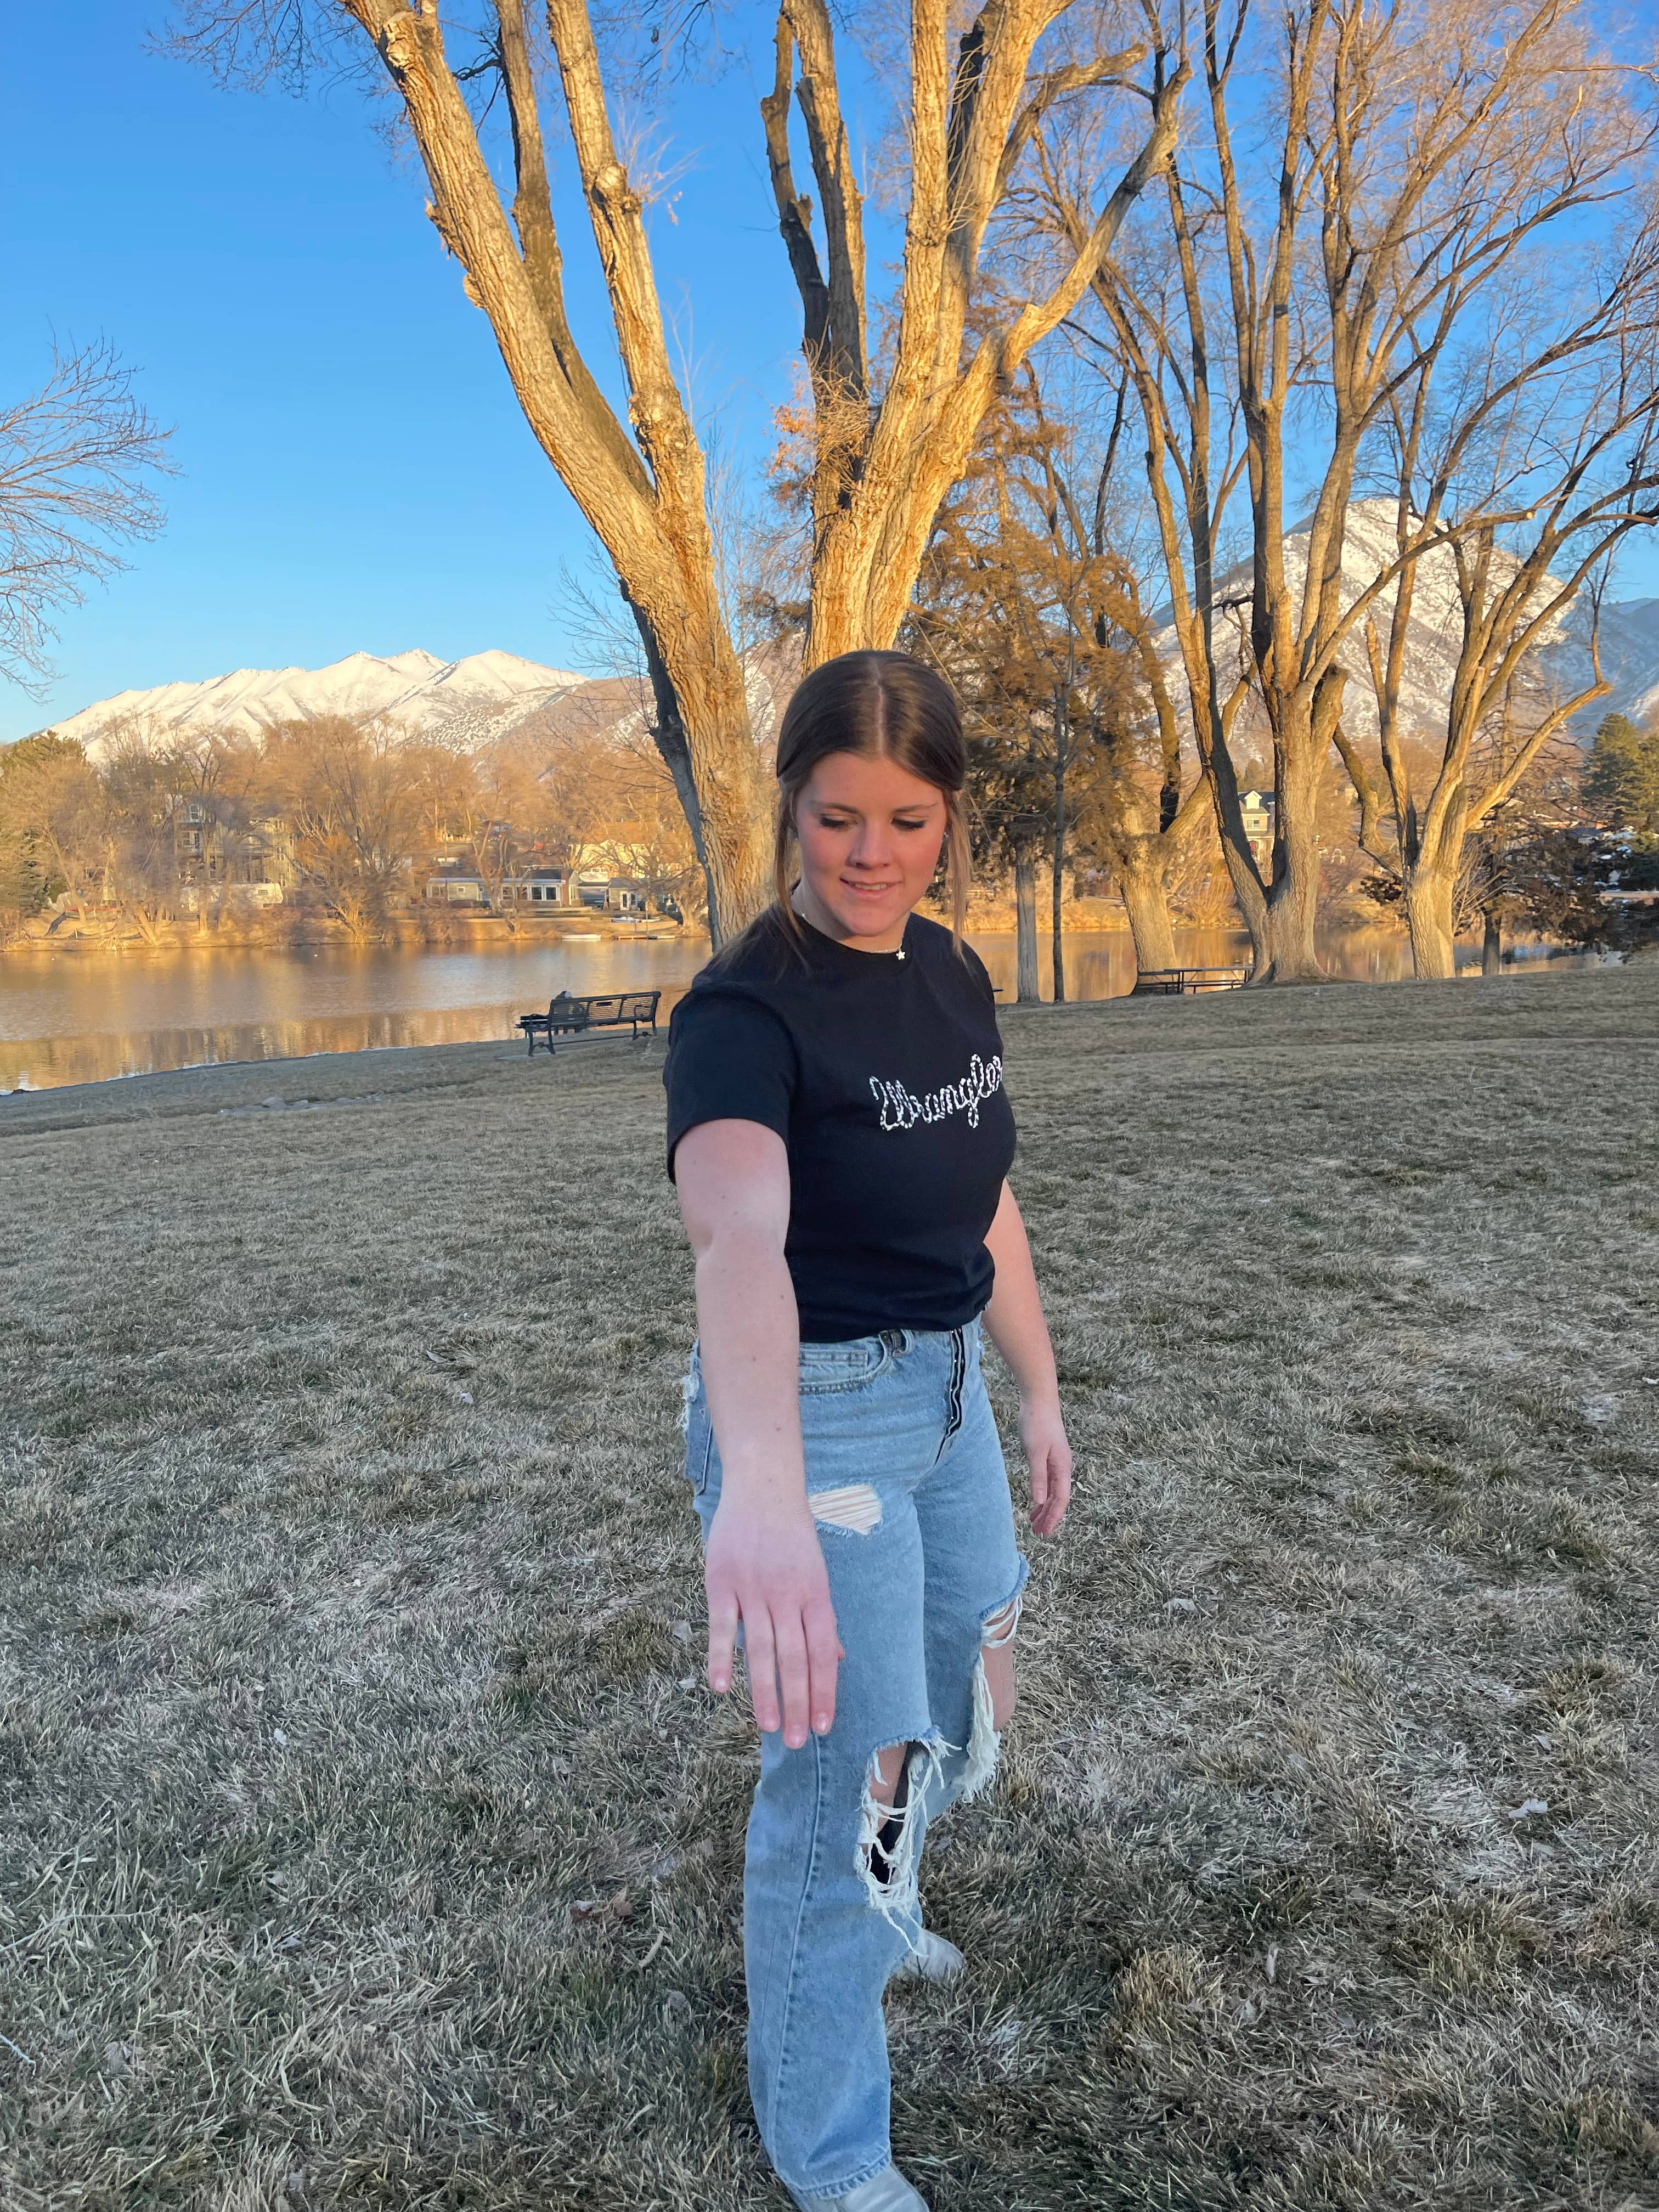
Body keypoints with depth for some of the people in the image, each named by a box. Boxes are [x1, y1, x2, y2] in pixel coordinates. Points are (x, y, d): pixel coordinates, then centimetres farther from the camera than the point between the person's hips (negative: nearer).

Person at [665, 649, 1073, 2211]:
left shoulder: (952, 977, 1)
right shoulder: (745, 1009, -23)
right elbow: (738, 1233, -43)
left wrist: (1038, 1392, 14)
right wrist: (759, 1490, -58)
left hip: (948, 1392, 8)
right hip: (810, 1411, -8)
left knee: (971, 1714, 26)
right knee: (844, 1766, 6)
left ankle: (862, 1911, 58)